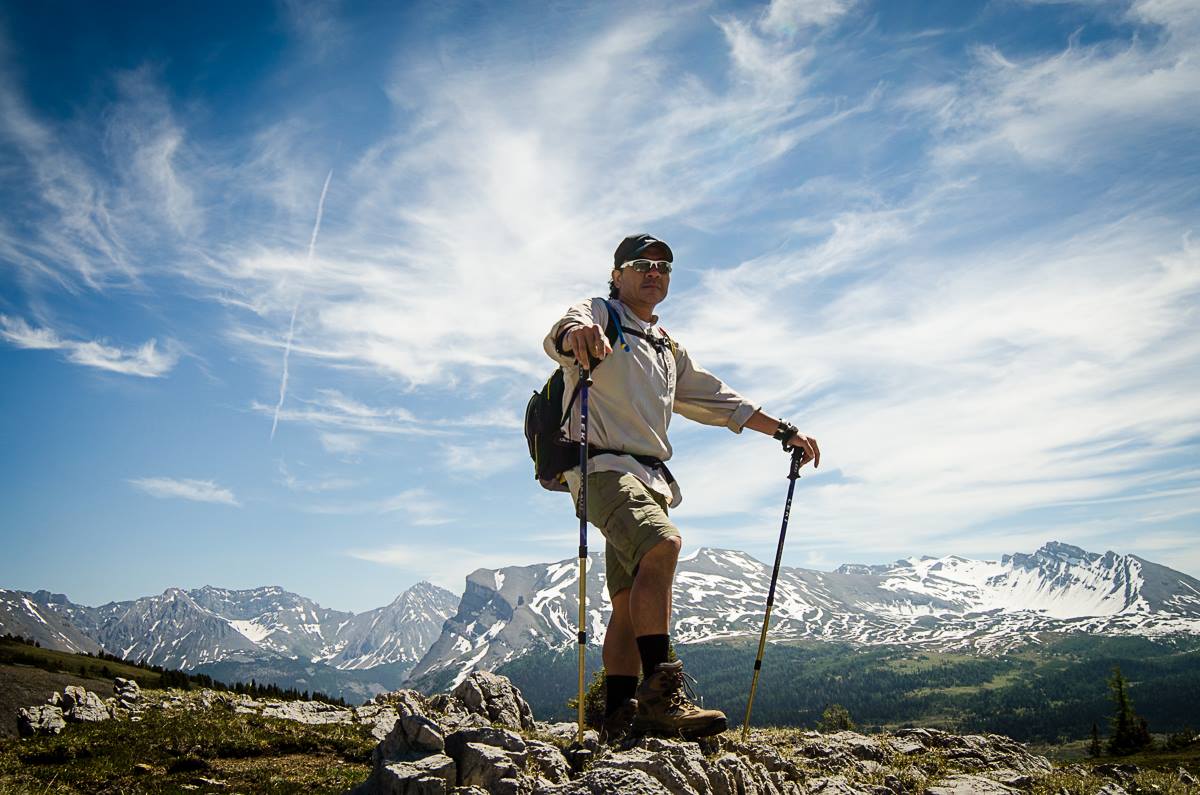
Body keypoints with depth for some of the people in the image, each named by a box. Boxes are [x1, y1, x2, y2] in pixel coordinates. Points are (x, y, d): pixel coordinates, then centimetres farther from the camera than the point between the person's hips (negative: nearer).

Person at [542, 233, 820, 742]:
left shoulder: (668, 349, 28)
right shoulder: (598, 316, 5)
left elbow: (717, 400, 33)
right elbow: (558, 337, -19)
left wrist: (783, 431, 29)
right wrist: (575, 334, -45)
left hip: (650, 479, 8)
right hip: (604, 465, -7)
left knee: (631, 602, 3)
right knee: (663, 544, -31)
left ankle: (618, 720, 6)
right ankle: (661, 692, -31)